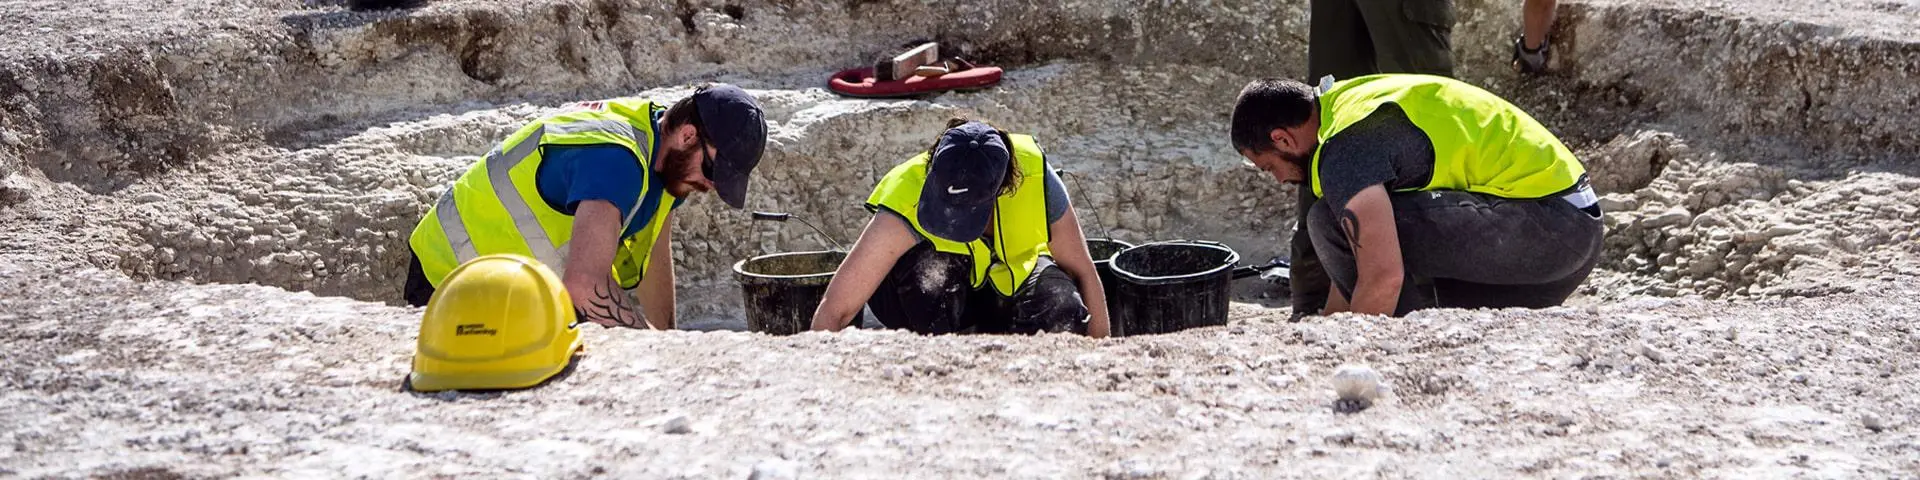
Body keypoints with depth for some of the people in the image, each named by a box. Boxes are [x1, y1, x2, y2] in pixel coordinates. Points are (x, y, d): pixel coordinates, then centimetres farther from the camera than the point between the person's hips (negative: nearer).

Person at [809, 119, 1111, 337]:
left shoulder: (1036, 179, -29)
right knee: (932, 267, -38)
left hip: (1010, 285, 2)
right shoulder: (906, 201, -35)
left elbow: (1083, 273, -15)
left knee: (1061, 303, -32)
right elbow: (832, 312, -34)